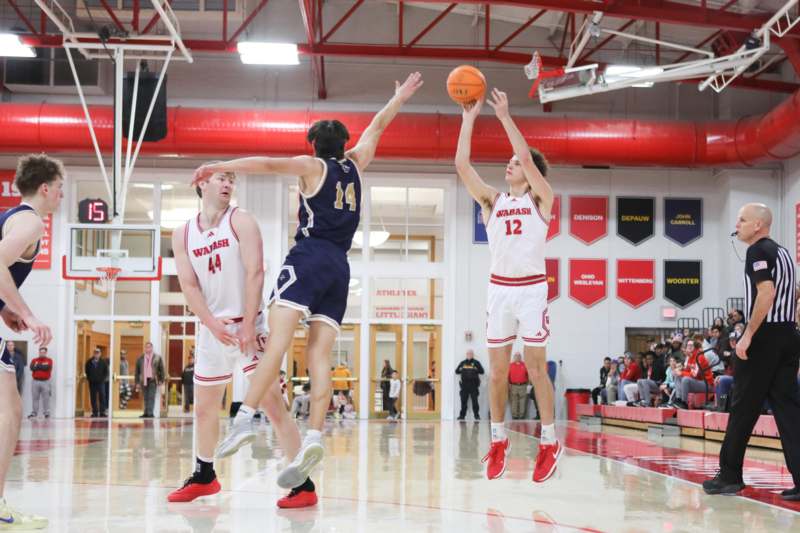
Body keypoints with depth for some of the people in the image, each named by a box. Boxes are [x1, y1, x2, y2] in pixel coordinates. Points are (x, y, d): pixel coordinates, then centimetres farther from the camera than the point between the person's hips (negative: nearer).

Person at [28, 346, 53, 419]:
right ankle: (34, 413, 6)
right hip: (35, 381, 2)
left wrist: (38, 366, -5)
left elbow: (47, 367, -14)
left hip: (45, 382, -2)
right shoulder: (34, 360, 11)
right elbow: (32, 368, -8)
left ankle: (46, 413, 0)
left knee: (46, 398, -3)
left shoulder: (49, 360, 6)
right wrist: (42, 366, -9)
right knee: (35, 397, 2)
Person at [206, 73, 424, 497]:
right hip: (339, 267, 5)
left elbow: (270, 164, -8)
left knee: (276, 342, -19)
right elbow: (377, 127, 36)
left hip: (309, 258, -5)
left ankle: (244, 419, -32)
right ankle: (313, 438, -17)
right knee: (319, 356, -3)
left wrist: (221, 166, -11)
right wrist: (400, 97, 49)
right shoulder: (354, 164, 21)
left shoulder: (312, 166, 8)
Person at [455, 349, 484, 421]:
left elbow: (482, 371, 0)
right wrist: (462, 370, -5)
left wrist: (476, 370, -17)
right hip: (464, 384, 3)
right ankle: (462, 415, 6)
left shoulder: (476, 363, 7)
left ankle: (476, 415, -4)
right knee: (463, 400, 2)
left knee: (474, 400, -7)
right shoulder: (463, 363, 15)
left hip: (473, 384, -3)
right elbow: (456, 371, 15)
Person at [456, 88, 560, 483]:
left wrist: (505, 116, -12)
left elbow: (528, 157, -14)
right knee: (498, 370, 5)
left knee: (536, 368, -2)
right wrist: (469, 119, -2)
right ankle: (498, 441, 15)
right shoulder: (492, 201, 10)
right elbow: (462, 164, -1)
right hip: (499, 289, 3)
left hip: (531, 289, -3)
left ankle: (549, 443, 6)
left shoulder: (540, 199, 2)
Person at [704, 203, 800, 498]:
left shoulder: (758, 251, -9)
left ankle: (730, 475, 9)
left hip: (765, 335, -8)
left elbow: (766, 292, -20)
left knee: (743, 407, 1)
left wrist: (748, 334, -20)